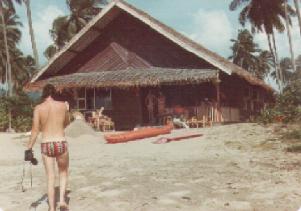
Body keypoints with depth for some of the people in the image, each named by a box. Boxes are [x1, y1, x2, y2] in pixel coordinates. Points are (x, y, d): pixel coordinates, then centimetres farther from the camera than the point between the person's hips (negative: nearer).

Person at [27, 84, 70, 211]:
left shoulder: (38, 108, -2)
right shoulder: (63, 105, 1)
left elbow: (35, 130, -6)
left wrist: (29, 148, 1)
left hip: (46, 145, 0)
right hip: (61, 143, 0)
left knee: (50, 178, 10)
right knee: (63, 172, 22)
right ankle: (62, 199, 6)